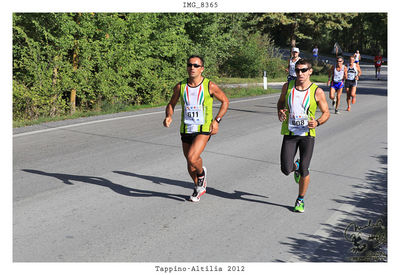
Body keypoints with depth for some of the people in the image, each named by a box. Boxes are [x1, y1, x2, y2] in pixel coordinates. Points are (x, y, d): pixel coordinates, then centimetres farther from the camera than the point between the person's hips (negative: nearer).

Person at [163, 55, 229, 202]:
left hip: (204, 130, -4)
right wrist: (169, 116, -6)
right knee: (190, 162, 15)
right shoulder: (180, 86, 0)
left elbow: (225, 101, 5)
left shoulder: (210, 86, -7)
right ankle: (199, 187, 39)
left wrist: (216, 120, -5)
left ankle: (202, 173, 12)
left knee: (192, 158, -22)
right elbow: (171, 104, 15)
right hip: (186, 130, 4)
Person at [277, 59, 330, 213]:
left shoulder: (317, 92, -6)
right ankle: (296, 166, 34)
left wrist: (317, 123, -17)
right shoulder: (287, 87, 0)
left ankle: (300, 200, 21)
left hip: (307, 134, -2)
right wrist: (280, 112, -4)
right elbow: (280, 102, 19)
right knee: (286, 169, -6)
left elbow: (326, 113, 3)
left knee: (304, 171, -2)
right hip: (289, 133, 2)